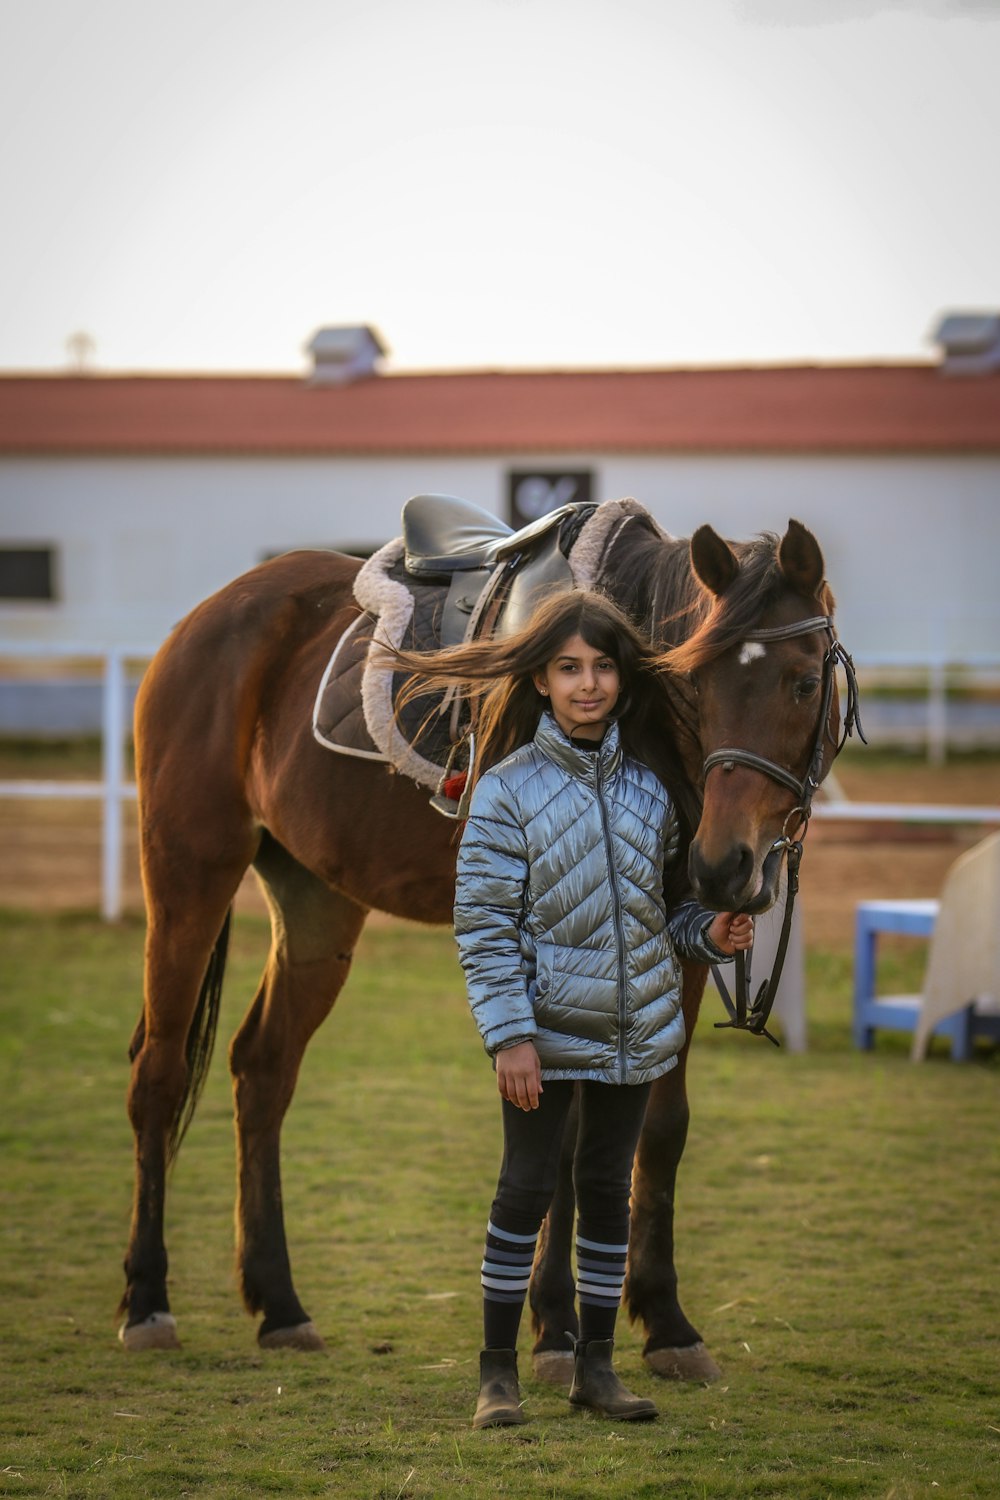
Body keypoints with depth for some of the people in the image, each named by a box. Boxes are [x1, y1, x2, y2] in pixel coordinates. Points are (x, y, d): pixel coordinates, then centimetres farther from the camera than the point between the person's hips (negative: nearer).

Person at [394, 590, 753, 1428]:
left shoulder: (650, 783, 4)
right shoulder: (508, 790, -10)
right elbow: (484, 925, -11)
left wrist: (708, 932, -7)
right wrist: (509, 1035, -16)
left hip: (638, 1027, 4)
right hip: (547, 1028, -4)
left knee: (608, 1189, 12)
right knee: (528, 1188, 1)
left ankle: (596, 1366, 21)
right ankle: (498, 1371, 10)